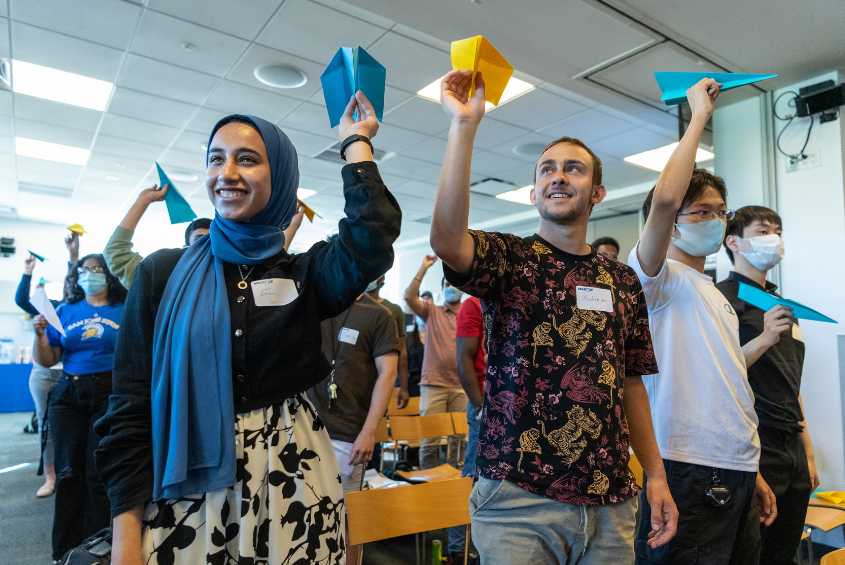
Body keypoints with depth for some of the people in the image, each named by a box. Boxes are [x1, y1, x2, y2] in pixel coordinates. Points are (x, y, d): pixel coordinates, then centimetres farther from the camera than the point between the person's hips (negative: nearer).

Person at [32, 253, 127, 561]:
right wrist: (40, 334, -3)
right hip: (68, 395, 4)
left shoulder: (124, 311, 4)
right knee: (68, 472, 5)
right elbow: (47, 361, 12)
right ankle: (66, 551, 18)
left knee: (99, 474, -4)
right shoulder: (65, 311, 13)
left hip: (110, 395, -3)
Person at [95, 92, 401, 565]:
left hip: (291, 480, 0)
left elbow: (373, 240, -22)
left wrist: (357, 143, -8)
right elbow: (131, 407, -1)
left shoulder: (306, 276, 0)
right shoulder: (163, 273, 0)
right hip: (186, 490, 0)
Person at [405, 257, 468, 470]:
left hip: (462, 386, 1)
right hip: (433, 384, -1)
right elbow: (409, 297, -7)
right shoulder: (432, 312, 8)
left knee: (459, 437, 6)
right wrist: (424, 267, -5)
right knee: (429, 438, 0)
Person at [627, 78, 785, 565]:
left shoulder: (717, 298, 20)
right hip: (690, 472, -8)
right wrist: (699, 117, -12)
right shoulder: (659, 278, -6)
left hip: (736, 475, 8)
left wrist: (752, 471, 19)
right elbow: (663, 200, -25)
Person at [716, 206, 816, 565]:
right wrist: (764, 340, -23)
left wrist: (808, 452, 19)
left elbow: (790, 385, 20)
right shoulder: (724, 297, -9)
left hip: (792, 449, 8)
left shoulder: (780, 303, 17)